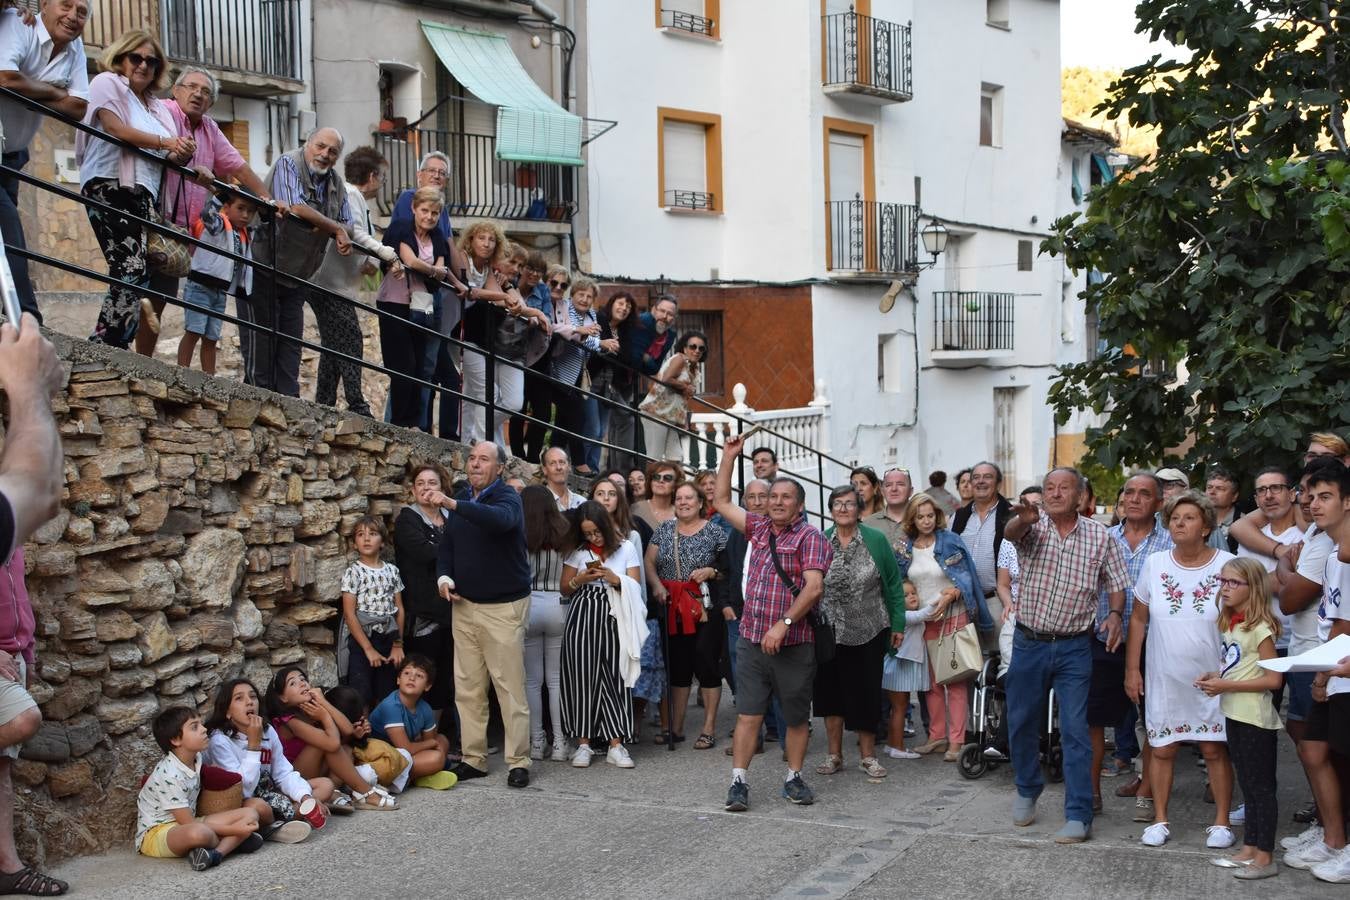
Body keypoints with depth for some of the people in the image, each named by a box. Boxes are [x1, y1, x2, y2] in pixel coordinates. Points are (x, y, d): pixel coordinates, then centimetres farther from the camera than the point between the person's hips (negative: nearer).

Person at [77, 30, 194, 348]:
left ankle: (107, 347, -3)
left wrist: (182, 154, -5)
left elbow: (169, 159, 18)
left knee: (134, 273, -3)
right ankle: (106, 346, -21)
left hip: (142, 194, 8)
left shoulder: (158, 108, 26)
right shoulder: (107, 83, 6)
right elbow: (115, 128, -10)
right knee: (131, 269, -20)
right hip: (110, 187, -8)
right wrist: (165, 142, -9)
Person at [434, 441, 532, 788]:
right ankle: (474, 759, 17)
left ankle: (519, 762, 2)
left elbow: (500, 520, -35)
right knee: (467, 688, 9)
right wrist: (444, 576, -1)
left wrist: (452, 504, -43)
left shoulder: (507, 498, -11)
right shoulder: (462, 498, 10)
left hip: (503, 606, -6)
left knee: (510, 687, -4)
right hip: (464, 604, 6)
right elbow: (447, 543, 17)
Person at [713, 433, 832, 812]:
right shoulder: (759, 528, 13)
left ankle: (793, 779, 19)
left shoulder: (810, 537, -5)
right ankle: (739, 782, 3)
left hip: (794, 644, -4)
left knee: (796, 717, 7)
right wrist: (729, 456, 16)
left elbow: (813, 586, -16)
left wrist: (784, 623, -24)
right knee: (748, 715, 1)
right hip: (752, 640, 4)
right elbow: (722, 502, 21)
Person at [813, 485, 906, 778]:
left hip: (869, 633, -1)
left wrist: (898, 623, -2)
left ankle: (868, 755, 19)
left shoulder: (876, 540, -4)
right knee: (831, 693, 7)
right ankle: (834, 754, 18)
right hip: (830, 632, 2)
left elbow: (894, 583, 0)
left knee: (866, 693, 5)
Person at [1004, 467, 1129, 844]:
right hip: (1028, 643, 1)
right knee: (1022, 723, 12)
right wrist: (1023, 519, -50)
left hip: (1074, 647, -1)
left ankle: (1079, 815, 1)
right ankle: (1027, 792, 33)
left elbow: (1115, 582, 7)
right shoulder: (1033, 526, -3)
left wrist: (1115, 614, -14)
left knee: (1075, 731, -3)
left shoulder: (1099, 535, 0)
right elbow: (1011, 533, -26)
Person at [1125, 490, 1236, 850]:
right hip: (1164, 679, 2)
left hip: (1213, 681, -2)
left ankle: (1221, 822, 17)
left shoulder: (1227, 565, -6)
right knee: (1161, 749, 7)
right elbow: (1138, 619, 7)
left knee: (1215, 750, 4)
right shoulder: (1155, 564, 0)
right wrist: (1132, 669, 5)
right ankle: (1160, 820, 19)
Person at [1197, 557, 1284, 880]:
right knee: (1248, 786, 16)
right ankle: (1248, 850, 24)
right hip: (1234, 715, 9)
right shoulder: (1228, 624, 9)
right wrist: (1214, 677, 2)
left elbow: (1273, 679, -19)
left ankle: (1265, 858, 6)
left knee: (1261, 787, 0)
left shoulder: (1260, 628, -15)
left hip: (1255, 718, -9)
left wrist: (1226, 686, -20)